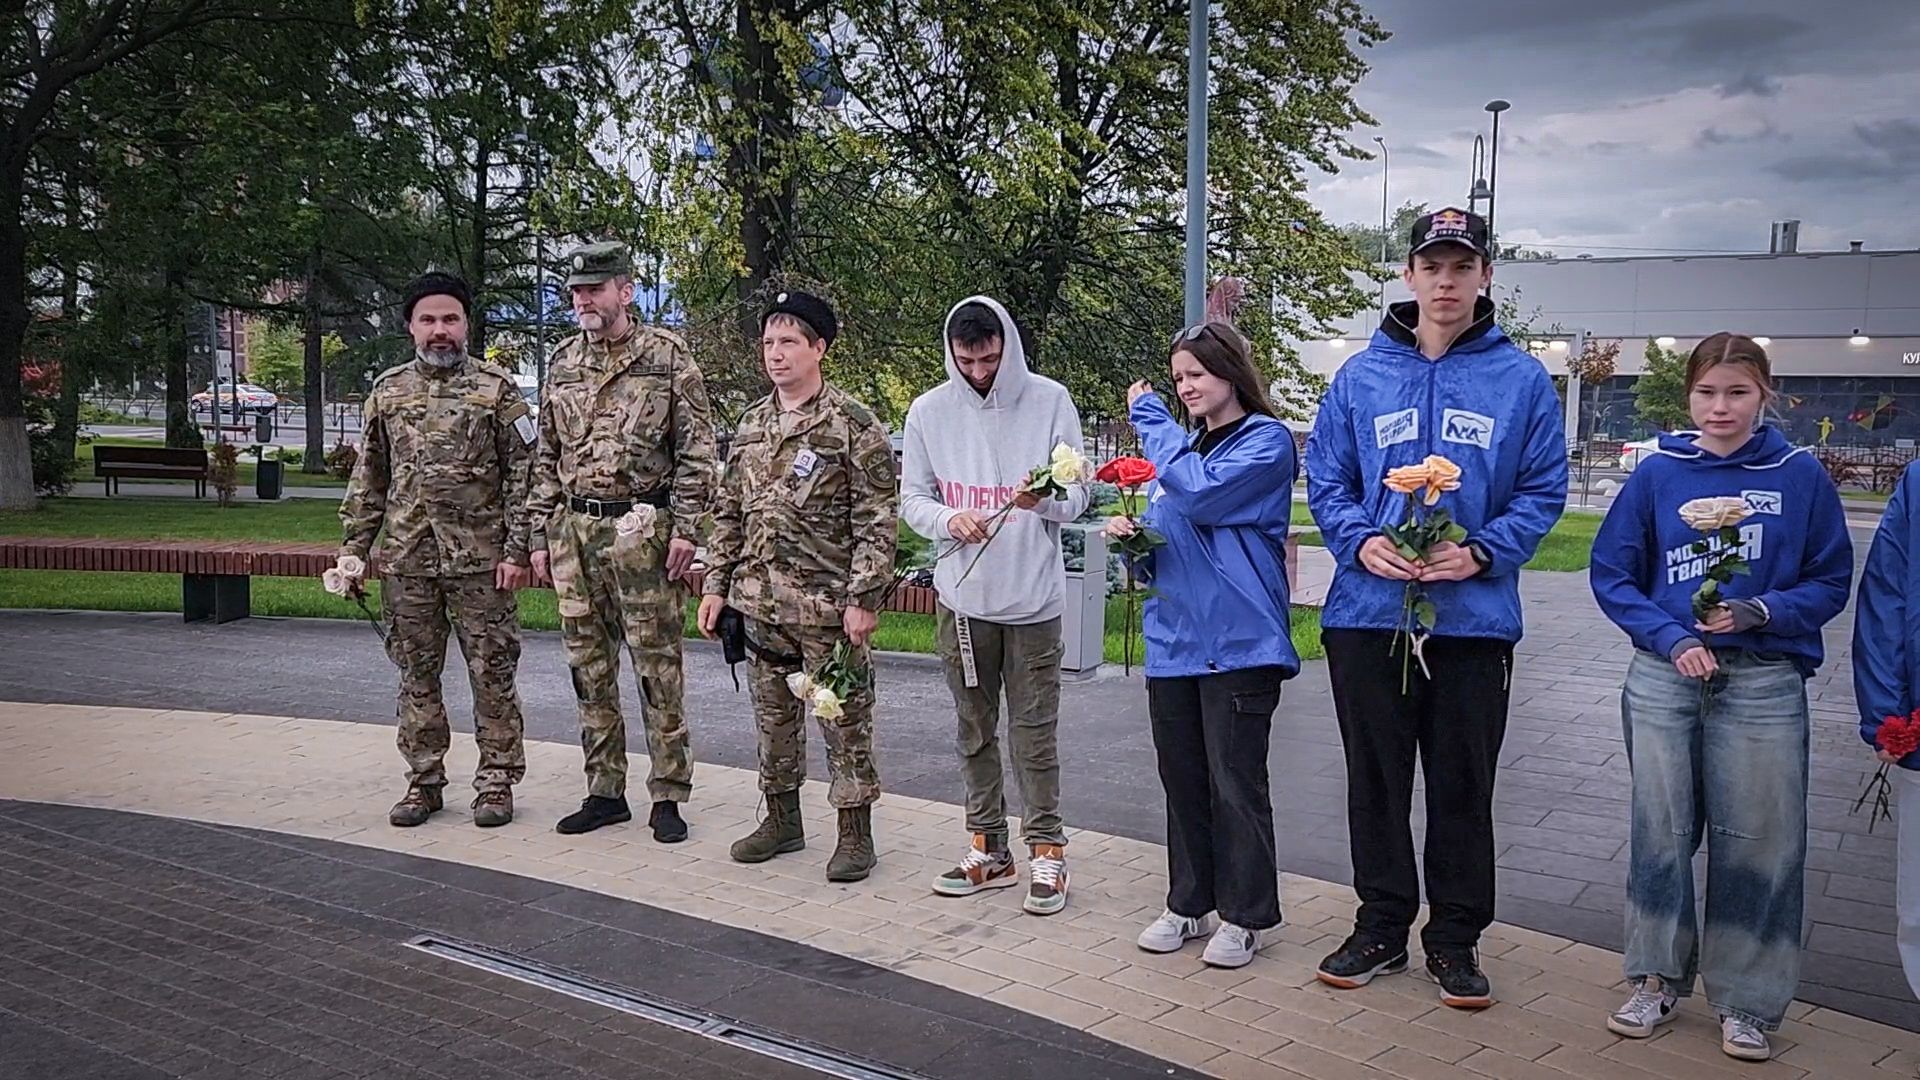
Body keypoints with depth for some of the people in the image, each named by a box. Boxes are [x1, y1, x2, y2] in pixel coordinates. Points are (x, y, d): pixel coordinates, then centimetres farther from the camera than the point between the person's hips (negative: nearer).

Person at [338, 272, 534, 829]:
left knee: (491, 674, 3)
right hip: (406, 560, 4)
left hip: (480, 559, -3)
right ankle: (423, 781, 21)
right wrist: (354, 548, 8)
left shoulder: (497, 389, -1)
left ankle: (497, 781, 14)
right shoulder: (387, 391, 10)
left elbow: (522, 475, -3)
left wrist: (516, 550, -10)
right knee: (416, 675, 10)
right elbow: (368, 479, 14)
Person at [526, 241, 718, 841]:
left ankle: (668, 796, 7)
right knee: (589, 667, 10)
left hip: (642, 529, -5)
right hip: (574, 531, 6)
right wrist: (541, 535, 12)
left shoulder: (667, 354, -2)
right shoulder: (563, 363, 13)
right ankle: (604, 792, 20)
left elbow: (696, 449, -4)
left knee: (658, 666, -2)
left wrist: (684, 527, -11)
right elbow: (547, 458, 17)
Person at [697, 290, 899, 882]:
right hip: (760, 600, 6)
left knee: (844, 720, 2)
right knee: (772, 713, 15)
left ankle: (855, 833, 14)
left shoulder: (853, 424, -8)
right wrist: (716, 584, 11)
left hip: (828, 603, -6)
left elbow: (876, 520, -11)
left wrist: (863, 599, -16)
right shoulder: (752, 423, 11)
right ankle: (782, 818, 30)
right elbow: (729, 511, 16)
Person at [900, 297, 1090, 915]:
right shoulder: (929, 411, 1)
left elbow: (1078, 495, -1)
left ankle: (1046, 851, 13)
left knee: (1034, 731, 1)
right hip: (961, 597, 3)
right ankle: (988, 848, 24)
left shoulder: (1050, 402, -3)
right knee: (974, 729, 12)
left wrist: (1046, 499, -24)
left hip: (1034, 597, -2)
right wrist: (949, 520, -16)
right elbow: (911, 499, 5)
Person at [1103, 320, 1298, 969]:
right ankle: (1189, 905, 26)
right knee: (1182, 781, 13)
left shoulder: (1267, 441, -6)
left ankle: (1245, 917, 14)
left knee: (1235, 786, 0)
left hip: (1239, 642, -7)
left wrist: (1150, 418, -11)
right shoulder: (1181, 444, 16)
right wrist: (1131, 533, 0)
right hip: (1173, 641, 7)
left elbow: (1198, 492, -23)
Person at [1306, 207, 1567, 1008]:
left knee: (1463, 786, 9)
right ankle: (1382, 926, 26)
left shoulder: (1522, 379, 1)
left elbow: (1543, 490, 1)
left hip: (1476, 617, -1)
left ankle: (1455, 936, 24)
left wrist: (1482, 551, -15)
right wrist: (1361, 542, -12)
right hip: (1368, 612, 1)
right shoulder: (1361, 376, 4)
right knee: (1376, 780, 11)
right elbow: (1326, 480, 6)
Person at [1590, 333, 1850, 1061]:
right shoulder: (1659, 473, 0)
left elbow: (1831, 581, 2)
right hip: (1664, 679, 1)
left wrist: (1760, 611, -15)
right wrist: (1671, 637, -10)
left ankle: (1746, 1000, 19)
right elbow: (1612, 572, 3)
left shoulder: (1801, 476, -2)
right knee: (1661, 832, 8)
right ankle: (1659, 978, 24)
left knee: (1758, 840, 3)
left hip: (1764, 684, -1)